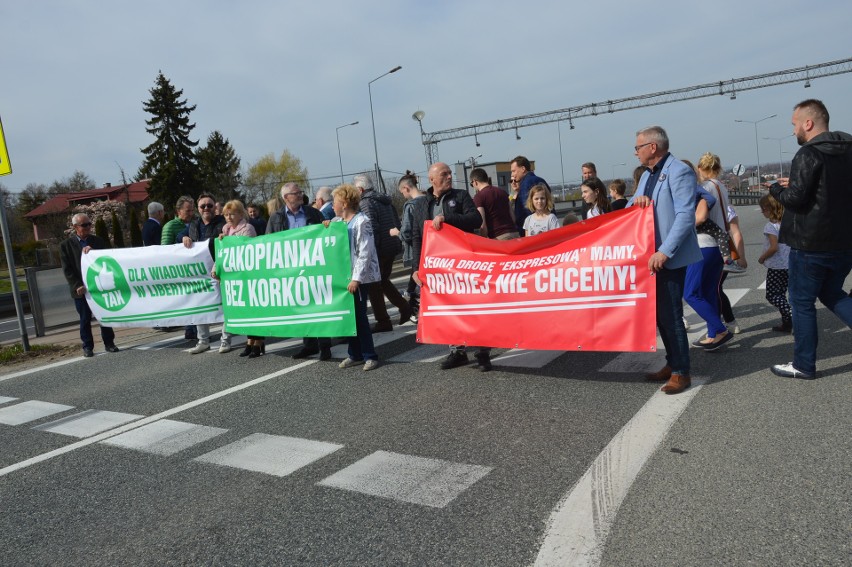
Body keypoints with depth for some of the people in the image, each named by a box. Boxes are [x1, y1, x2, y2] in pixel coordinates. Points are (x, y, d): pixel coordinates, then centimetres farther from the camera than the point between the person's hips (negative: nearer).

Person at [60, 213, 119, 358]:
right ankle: (87, 347, 14)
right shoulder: (66, 245, 2)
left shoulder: (98, 241, 9)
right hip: (81, 289, -2)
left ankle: (109, 343, 16)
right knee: (85, 319, 4)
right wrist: (77, 286, -13)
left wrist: (93, 250, -14)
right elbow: (67, 269, -3)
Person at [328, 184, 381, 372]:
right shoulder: (338, 222, 12)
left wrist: (356, 278, -20)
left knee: (359, 315, -5)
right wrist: (327, 228, 3)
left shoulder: (361, 221, -10)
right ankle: (355, 354, 19)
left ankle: (370, 356, 5)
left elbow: (364, 253, -16)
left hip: (359, 276, -7)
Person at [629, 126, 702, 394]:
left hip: (670, 257, -9)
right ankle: (673, 364, 25)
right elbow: (630, 211, 18)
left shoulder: (679, 172, -12)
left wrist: (665, 252, -26)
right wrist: (636, 200, -6)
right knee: (660, 312, 13)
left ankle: (681, 372, 5)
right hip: (652, 255, 9)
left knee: (670, 314, -6)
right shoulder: (647, 175, 16)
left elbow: (685, 216, -20)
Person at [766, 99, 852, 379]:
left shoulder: (808, 154, -16)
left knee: (802, 302, 5)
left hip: (811, 243, -7)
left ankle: (803, 365, 13)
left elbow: (794, 199, -22)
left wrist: (776, 188, -1)